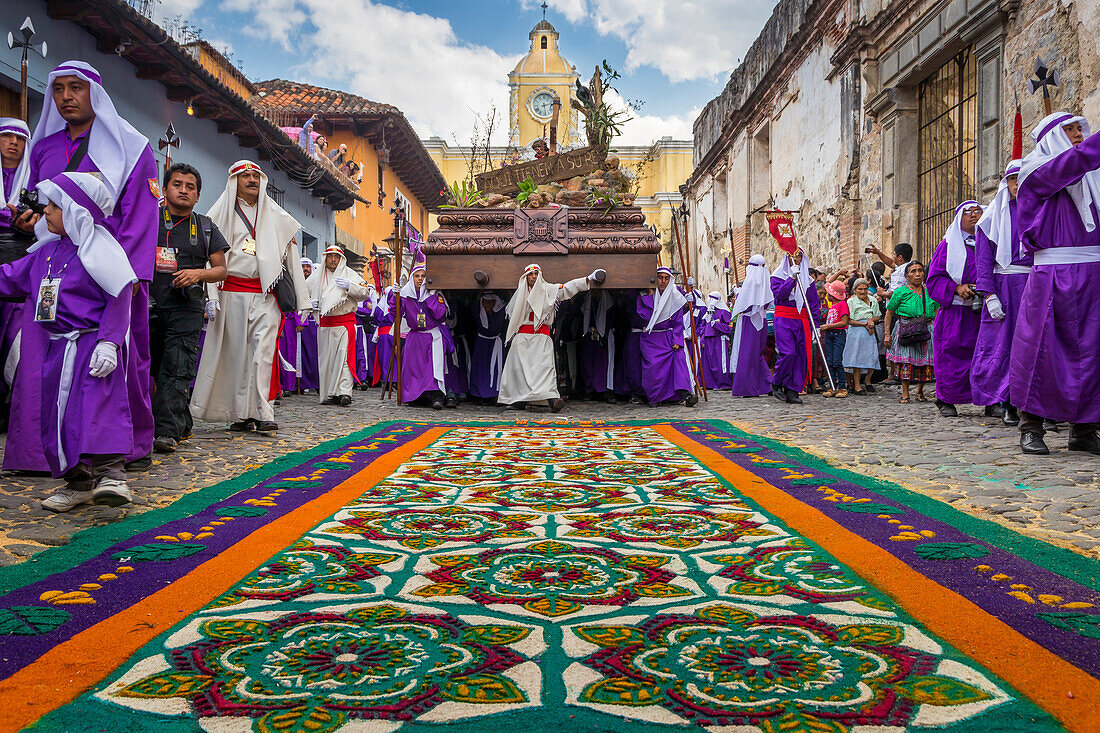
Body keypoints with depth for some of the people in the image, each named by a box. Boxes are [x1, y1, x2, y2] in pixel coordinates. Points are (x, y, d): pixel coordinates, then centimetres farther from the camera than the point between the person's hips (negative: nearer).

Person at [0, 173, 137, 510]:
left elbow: (119, 299, -14)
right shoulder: (46, 251, 14)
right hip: (57, 347, 8)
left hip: (93, 343, -8)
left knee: (99, 406, -20)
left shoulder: (101, 251, -9)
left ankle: (112, 474, -22)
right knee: (57, 413, 9)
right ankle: (78, 483, 18)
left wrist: (108, 342, -22)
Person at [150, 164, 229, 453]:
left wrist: (198, 274, -8)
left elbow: (221, 269, 12)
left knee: (177, 370, -10)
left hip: (187, 308, -1)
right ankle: (182, 425, 23)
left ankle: (167, 431, -13)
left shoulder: (206, 228, 11)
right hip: (150, 306, 1)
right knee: (154, 367, 7)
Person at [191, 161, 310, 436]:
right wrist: (210, 296, -8)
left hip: (266, 294, 0)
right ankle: (241, 415, 4)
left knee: (263, 351, -11)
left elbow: (291, 257, 14)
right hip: (232, 292, 0)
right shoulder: (222, 214, 12)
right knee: (236, 353, -1)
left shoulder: (276, 216, 16)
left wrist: (302, 301, 8)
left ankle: (262, 414, -14)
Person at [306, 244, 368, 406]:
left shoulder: (349, 274, 3)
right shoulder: (317, 275, 12)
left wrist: (349, 286, -17)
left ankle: (344, 392, -20)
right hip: (324, 324, 4)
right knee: (326, 358, 3)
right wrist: (310, 302, 3)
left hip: (344, 322, -4)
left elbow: (364, 294, -1)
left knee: (344, 356, -14)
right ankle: (330, 394, 9)